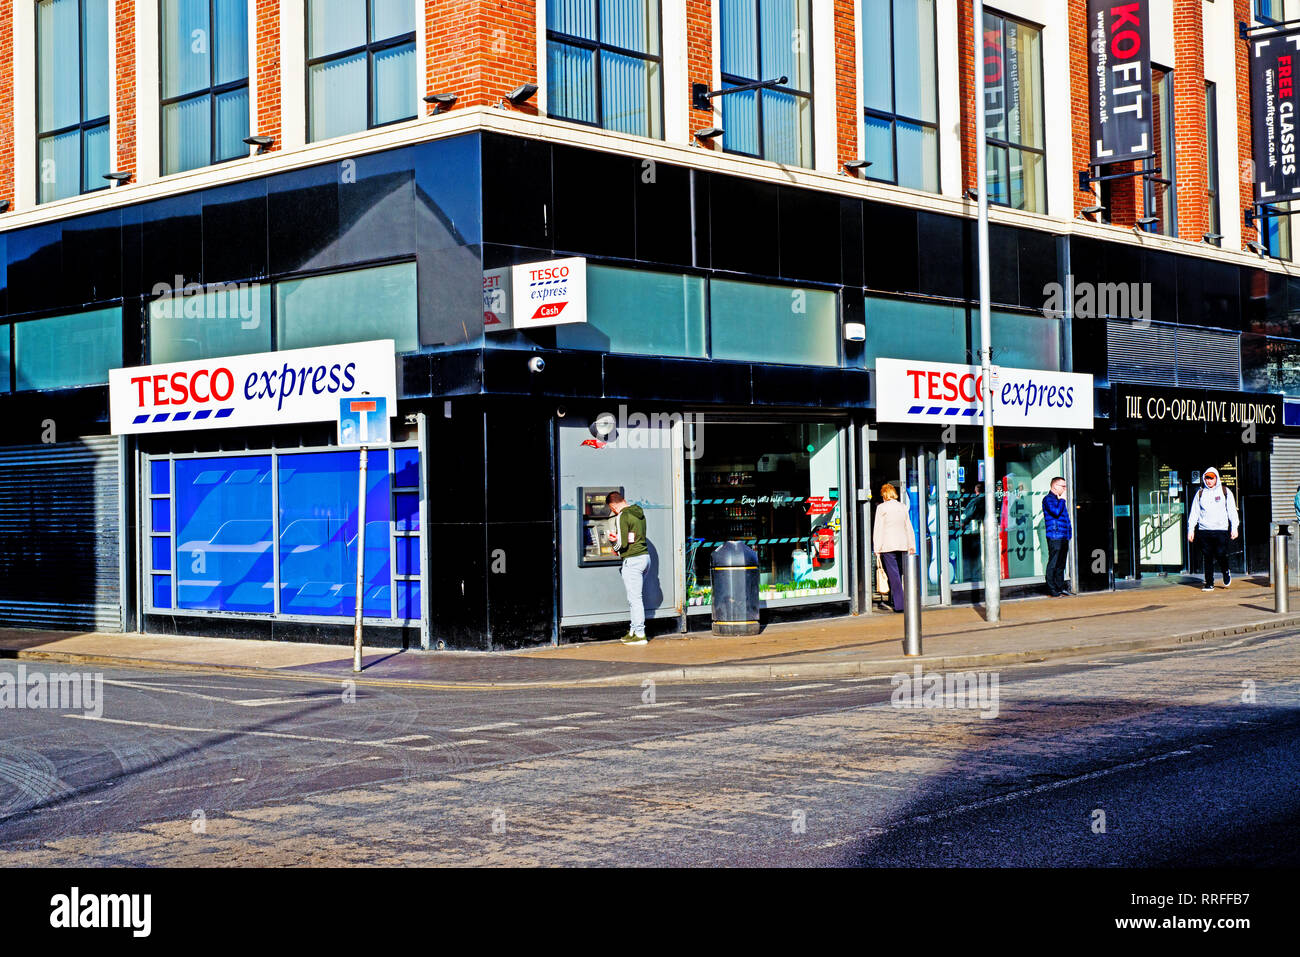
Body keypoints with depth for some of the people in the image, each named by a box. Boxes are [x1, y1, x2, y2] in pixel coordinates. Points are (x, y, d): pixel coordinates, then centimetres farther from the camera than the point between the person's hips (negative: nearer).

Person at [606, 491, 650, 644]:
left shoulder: (622, 517, -13)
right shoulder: (639, 513, 14)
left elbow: (622, 543, -16)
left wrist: (614, 542, 5)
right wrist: (617, 538, 15)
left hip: (632, 560, -9)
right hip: (645, 556, 9)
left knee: (635, 599, -4)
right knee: (636, 598, 16)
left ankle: (640, 634, -1)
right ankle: (634, 630, 22)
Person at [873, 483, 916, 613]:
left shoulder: (881, 507, -4)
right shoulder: (903, 507, 10)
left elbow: (878, 529, -5)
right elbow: (909, 528, 15)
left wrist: (877, 549, -4)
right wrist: (911, 546, 20)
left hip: (888, 545, -4)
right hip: (903, 544, 4)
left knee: (893, 574, -4)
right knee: (900, 572, 13)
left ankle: (899, 604, -8)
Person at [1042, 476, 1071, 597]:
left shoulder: (1059, 499, 22)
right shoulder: (1048, 499, -7)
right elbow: (1056, 511, -22)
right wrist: (1062, 499, -10)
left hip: (1064, 536, 9)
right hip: (1055, 536, -9)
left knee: (1061, 564, 12)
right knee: (1053, 564, -7)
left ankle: (1060, 588, 17)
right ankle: (1052, 590, -5)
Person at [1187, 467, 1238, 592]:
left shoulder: (1225, 492, 7)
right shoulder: (1200, 493, 12)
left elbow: (1232, 511, 7)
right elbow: (1194, 512, 12)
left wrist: (1234, 528, -1)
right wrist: (1190, 529, 6)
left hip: (1221, 530, -2)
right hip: (1204, 529, 2)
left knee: (1221, 554, -9)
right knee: (1207, 558, 1)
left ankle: (1226, 572, 21)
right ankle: (1209, 584, 8)